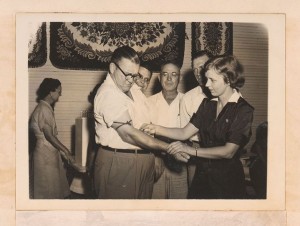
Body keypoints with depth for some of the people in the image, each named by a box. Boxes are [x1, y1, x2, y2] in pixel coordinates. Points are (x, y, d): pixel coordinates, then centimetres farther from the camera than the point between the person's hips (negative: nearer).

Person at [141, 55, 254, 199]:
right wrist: (156, 129, -10)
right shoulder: (207, 104, 7)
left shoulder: (243, 110, -12)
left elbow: (229, 151, -19)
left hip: (227, 178, -5)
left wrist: (192, 150, -24)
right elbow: (184, 133, 2)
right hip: (202, 175, 5)